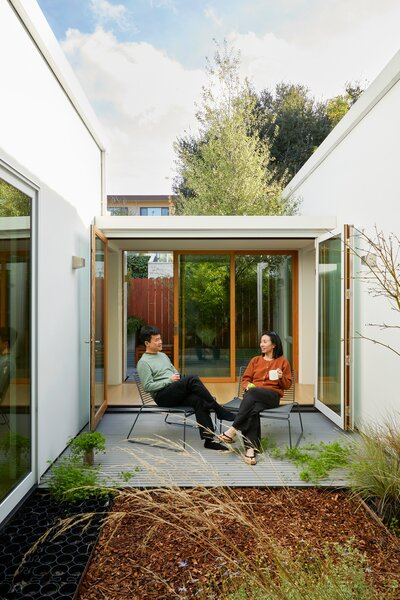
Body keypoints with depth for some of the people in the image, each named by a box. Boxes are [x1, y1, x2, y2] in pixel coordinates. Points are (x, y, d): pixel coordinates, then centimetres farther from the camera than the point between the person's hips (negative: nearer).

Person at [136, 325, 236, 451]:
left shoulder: (163, 355, 21)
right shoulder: (143, 363, -3)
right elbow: (148, 386, -11)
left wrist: (178, 378, 4)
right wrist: (169, 380, -14)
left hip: (175, 393, 7)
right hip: (162, 396, -7)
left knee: (198, 400, -26)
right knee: (192, 379, -30)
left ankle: (209, 439, -28)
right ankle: (219, 410, -23)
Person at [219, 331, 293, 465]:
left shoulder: (283, 361, 14)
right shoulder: (255, 360, 23)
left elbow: (288, 385, 13)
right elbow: (245, 379, 20)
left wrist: (281, 377, -9)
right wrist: (248, 385, -4)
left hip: (272, 395, -3)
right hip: (253, 395, 3)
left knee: (251, 393, -37)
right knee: (252, 410, -36)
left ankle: (233, 429, -37)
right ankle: (251, 448, -42)